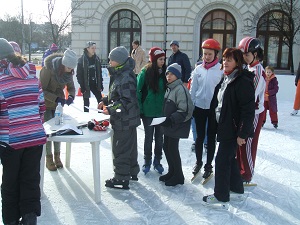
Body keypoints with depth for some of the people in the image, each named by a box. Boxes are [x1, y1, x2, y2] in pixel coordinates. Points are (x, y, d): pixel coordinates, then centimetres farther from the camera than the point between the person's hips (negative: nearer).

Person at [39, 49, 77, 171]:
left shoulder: (68, 72, -10)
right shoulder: (48, 70, -27)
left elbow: (71, 87, 0)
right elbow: (42, 90, -23)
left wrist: (71, 96, -21)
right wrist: (56, 98, -34)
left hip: (59, 104, 5)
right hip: (46, 104, -5)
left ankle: (57, 156, 23)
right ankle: (49, 159, 11)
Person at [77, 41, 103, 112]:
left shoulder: (97, 59, 4)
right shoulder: (82, 59, -10)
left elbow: (100, 72, 9)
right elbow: (79, 74, -9)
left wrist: (101, 84, 6)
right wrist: (82, 86, -13)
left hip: (95, 83, 4)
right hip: (86, 84, -4)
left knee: (100, 100, 4)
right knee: (86, 102, 4)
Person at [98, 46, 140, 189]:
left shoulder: (126, 78, -22)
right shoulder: (119, 75, 10)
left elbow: (128, 101, -26)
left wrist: (110, 109, -24)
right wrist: (105, 101, 7)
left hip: (124, 122, -10)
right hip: (127, 120, 10)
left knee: (120, 150, -1)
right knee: (129, 147, 21)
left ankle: (121, 179, 10)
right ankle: (132, 172, 36)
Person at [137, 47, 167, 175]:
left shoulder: (165, 73, -1)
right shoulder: (145, 73, -10)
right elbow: (137, 91, -6)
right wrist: (139, 109, -8)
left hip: (162, 112, 3)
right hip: (148, 112, -3)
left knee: (159, 137, 12)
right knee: (148, 137, 9)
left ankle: (157, 161, 27)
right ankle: (147, 161, 25)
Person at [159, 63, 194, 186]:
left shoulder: (181, 89, -18)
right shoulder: (169, 88, 10)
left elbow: (185, 111, -22)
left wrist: (171, 119, -27)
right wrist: (166, 120, 14)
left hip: (176, 126, -9)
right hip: (168, 125, 9)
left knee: (172, 149, -1)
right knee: (166, 147, 14)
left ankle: (178, 176, 16)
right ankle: (171, 172, 31)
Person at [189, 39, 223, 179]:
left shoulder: (221, 69, -9)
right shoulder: (198, 69, 0)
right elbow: (193, 89, 4)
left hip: (214, 108, -2)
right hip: (200, 107, 2)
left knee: (211, 137, 9)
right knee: (200, 136, 13)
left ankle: (208, 165, 22)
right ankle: (198, 162, 30)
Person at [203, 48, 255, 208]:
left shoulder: (243, 82, -18)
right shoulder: (226, 79, 11)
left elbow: (248, 110, -22)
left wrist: (242, 134, -23)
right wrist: (220, 125, 18)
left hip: (233, 129, -9)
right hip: (224, 127, 9)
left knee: (222, 159, -3)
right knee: (229, 158, 18)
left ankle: (221, 197, 9)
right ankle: (236, 189, 35)